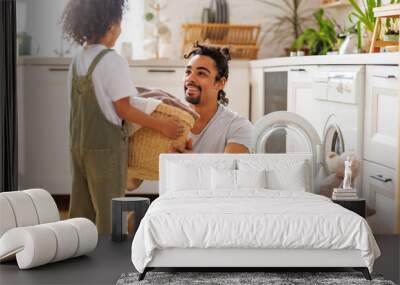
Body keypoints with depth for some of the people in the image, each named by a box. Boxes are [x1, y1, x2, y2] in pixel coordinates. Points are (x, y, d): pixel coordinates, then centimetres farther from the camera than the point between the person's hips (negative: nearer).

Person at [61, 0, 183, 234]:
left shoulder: (78, 61, 7)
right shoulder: (112, 61, -15)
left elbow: (88, 104, 10)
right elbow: (123, 108, -16)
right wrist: (162, 126, -11)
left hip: (78, 145, 7)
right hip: (106, 147, -7)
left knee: (81, 211, 13)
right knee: (109, 215, 1)